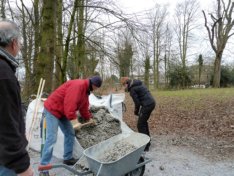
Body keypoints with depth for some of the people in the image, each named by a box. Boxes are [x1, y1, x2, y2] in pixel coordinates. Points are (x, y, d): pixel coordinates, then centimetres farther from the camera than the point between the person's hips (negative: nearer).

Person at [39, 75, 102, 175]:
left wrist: (88, 118, 26)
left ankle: (68, 158, 24)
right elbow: (69, 105, -32)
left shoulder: (85, 90, 10)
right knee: (52, 138, -13)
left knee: (70, 133, 11)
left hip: (62, 111, 10)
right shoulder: (77, 85, -24)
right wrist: (74, 118, -25)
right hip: (52, 109, -10)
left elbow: (84, 106, 21)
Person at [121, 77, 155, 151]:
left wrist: (136, 111, 7)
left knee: (140, 125, -1)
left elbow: (137, 102, -12)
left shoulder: (132, 89, -11)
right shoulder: (138, 83, 16)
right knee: (144, 122, 22)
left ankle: (145, 146, 4)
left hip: (147, 105, -10)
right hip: (152, 103, 10)